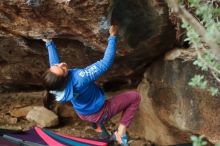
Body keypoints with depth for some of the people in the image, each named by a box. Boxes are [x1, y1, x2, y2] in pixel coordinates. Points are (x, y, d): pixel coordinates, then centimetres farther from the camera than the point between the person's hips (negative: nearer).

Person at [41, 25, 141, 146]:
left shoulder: (56, 78, -26)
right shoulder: (79, 78, -46)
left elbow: (54, 61, -1)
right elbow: (106, 63, -41)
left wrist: (49, 43, 7)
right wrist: (113, 36, -35)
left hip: (82, 113, 7)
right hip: (99, 113, -7)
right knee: (134, 96, 3)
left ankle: (98, 125, 40)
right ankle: (120, 134, 4)